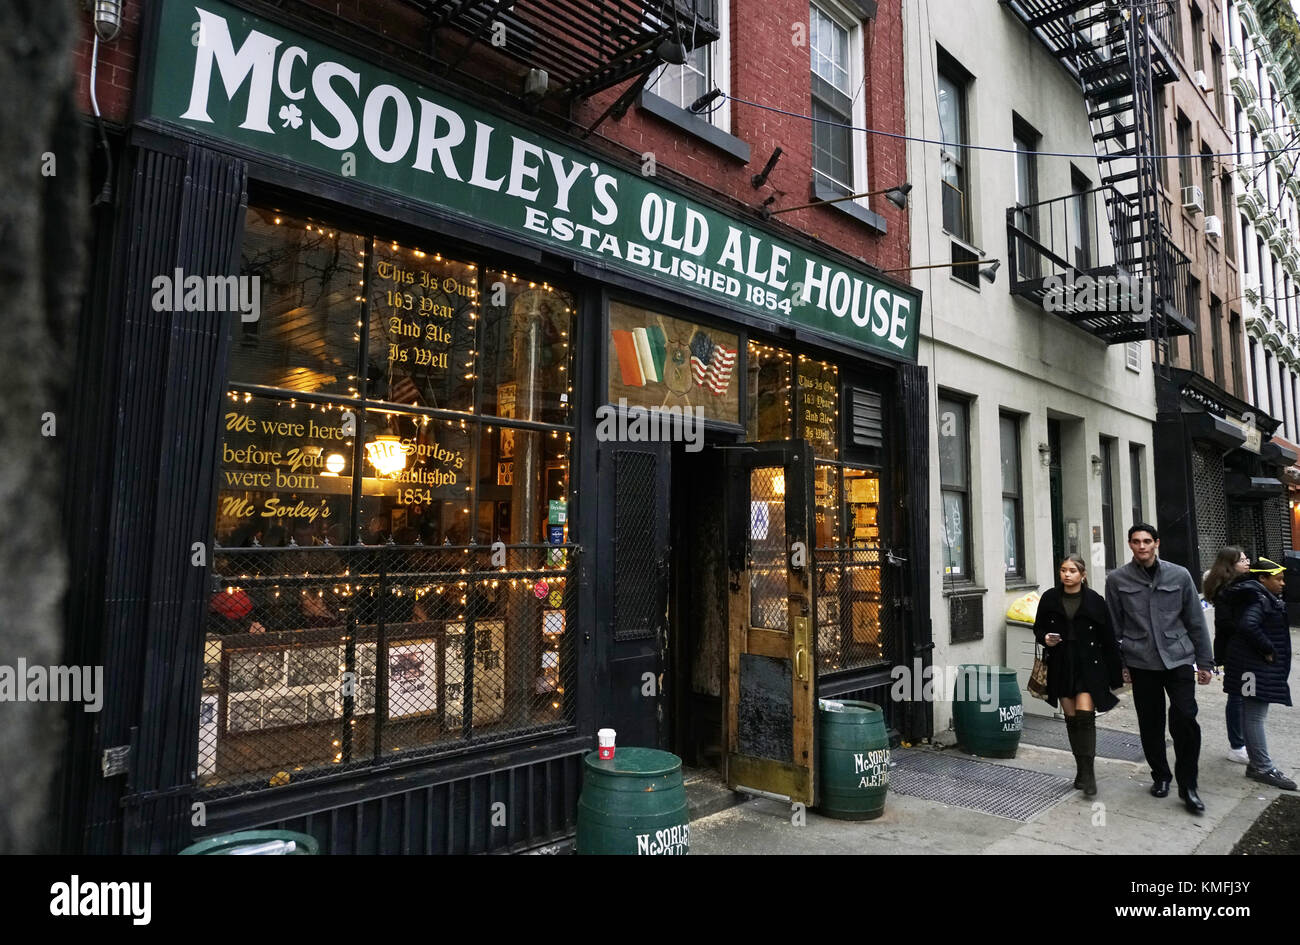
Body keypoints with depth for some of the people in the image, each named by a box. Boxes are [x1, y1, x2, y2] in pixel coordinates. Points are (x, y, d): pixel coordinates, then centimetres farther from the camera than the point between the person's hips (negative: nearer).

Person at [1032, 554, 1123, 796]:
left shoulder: (1095, 601, -3)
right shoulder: (1050, 598, 2)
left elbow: (1108, 639, 0)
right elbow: (1038, 628, 12)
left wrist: (1115, 673, -1)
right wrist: (1045, 638, -11)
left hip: (1088, 666, -2)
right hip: (1061, 665, 3)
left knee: (1085, 716, -11)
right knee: (1072, 719, 8)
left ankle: (1088, 772, 0)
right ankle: (1081, 769, 21)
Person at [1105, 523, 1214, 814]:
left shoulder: (1179, 575, 2)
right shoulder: (1117, 579, 0)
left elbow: (1196, 622, 6)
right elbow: (1114, 626, 4)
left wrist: (1204, 662, 5)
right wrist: (1119, 664, 3)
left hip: (1179, 659, 0)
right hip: (1141, 663, 0)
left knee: (1185, 720, -8)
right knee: (1150, 724, 9)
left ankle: (1188, 786, 7)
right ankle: (1160, 776, 28)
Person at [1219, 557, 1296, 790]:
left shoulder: (1261, 598, 13)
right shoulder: (1259, 600, -18)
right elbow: (1248, 625, -32)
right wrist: (1268, 650, -21)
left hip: (1254, 664, 10)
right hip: (1256, 666, -10)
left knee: (1252, 715, 16)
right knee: (1255, 716, -3)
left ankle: (1257, 763, 26)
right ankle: (1263, 768, 4)